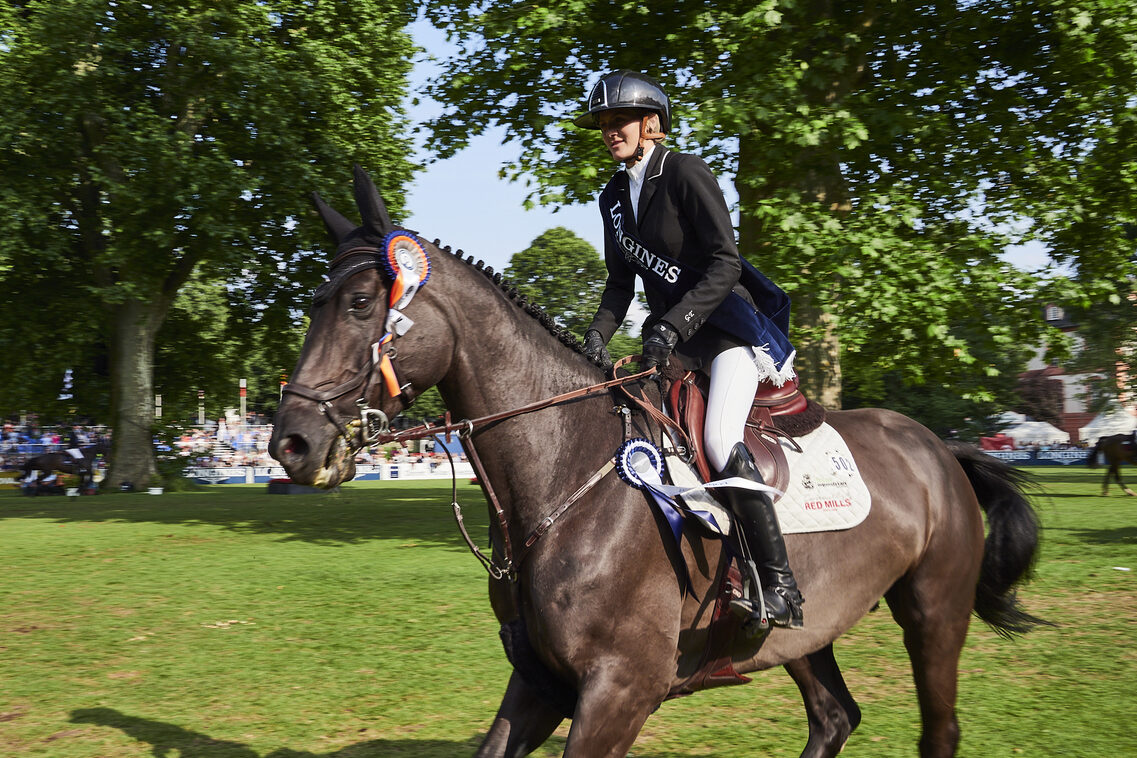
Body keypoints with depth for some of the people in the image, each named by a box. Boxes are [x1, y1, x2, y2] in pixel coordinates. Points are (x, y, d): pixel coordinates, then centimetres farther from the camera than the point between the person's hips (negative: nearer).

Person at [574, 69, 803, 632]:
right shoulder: (613, 197, 11)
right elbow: (621, 283, 14)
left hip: (729, 328, -8)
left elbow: (725, 264, -17)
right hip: (673, 339, 8)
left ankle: (781, 588, -22)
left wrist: (671, 327, -25)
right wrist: (598, 334, -5)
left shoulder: (686, 174, -11)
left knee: (720, 442, -26)